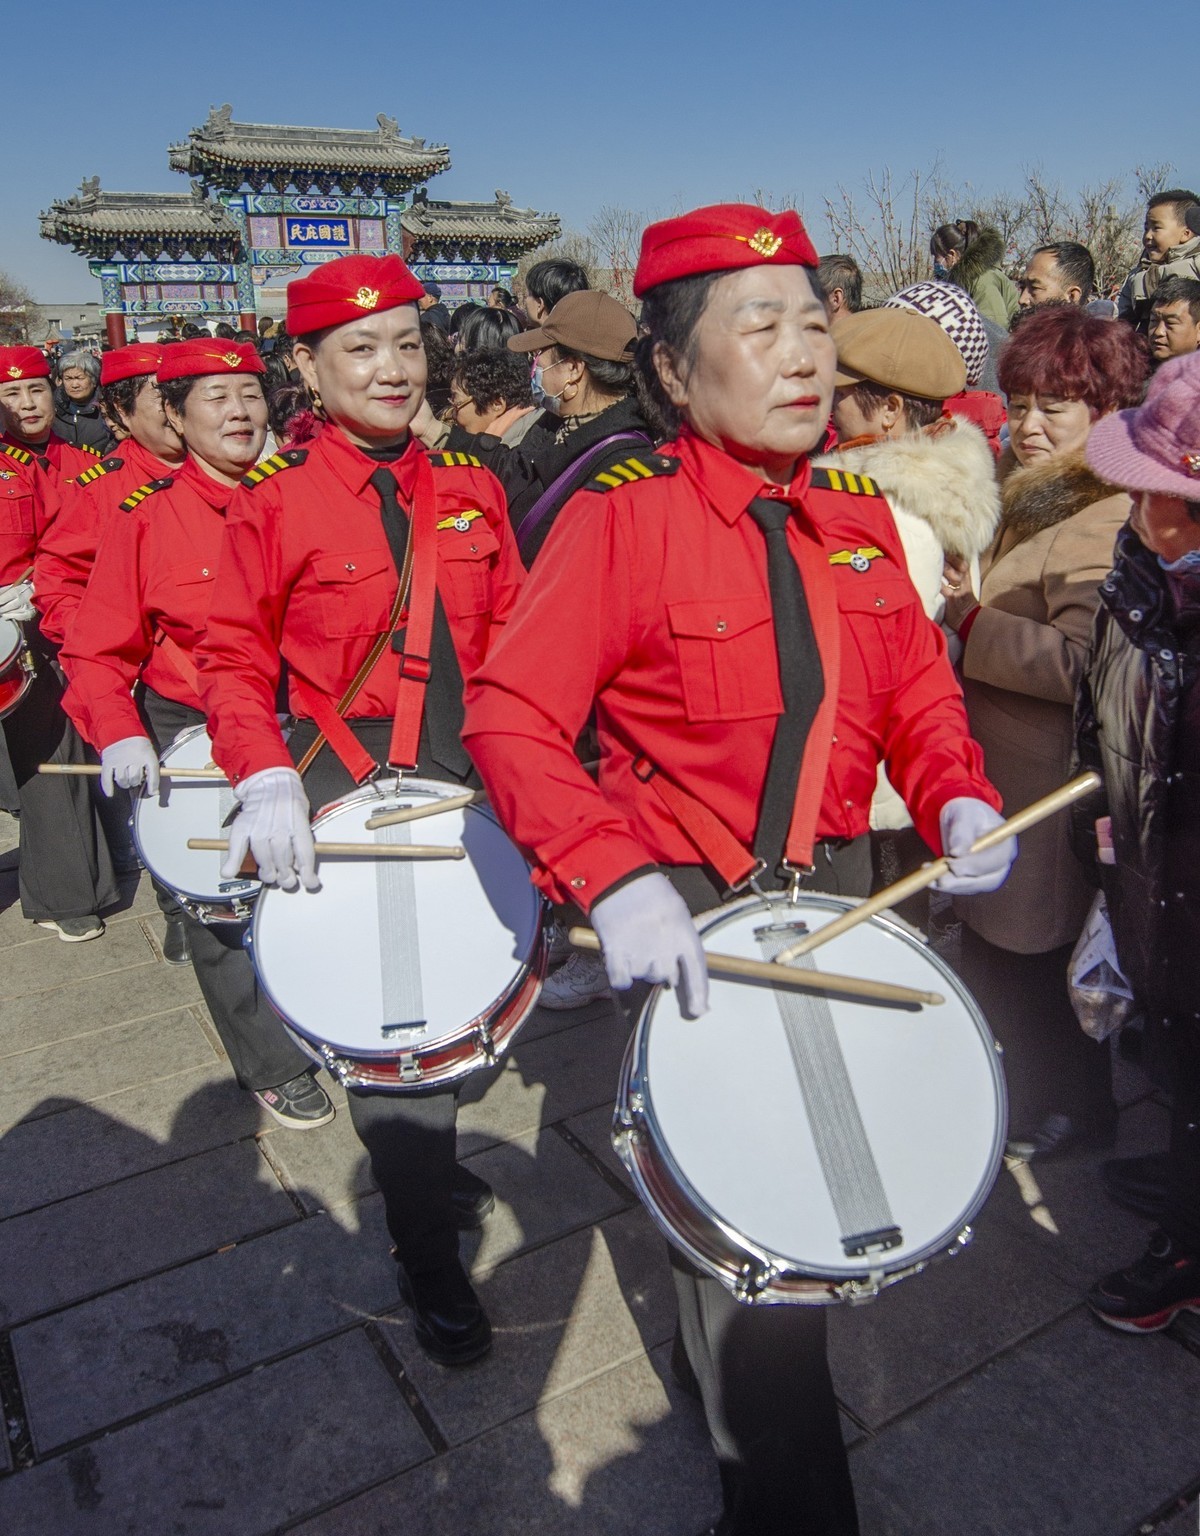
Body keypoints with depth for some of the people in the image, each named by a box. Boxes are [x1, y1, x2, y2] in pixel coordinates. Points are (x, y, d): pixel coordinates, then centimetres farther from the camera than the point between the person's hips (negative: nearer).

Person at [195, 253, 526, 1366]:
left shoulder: (469, 487, 5)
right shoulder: (273, 498, -6)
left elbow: (512, 637, 10)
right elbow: (233, 658, -5)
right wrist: (265, 781, -21)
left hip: (466, 783, 4)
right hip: (343, 795, -4)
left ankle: (429, 1159, 45)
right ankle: (428, 1261, 22)